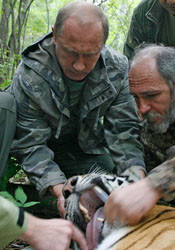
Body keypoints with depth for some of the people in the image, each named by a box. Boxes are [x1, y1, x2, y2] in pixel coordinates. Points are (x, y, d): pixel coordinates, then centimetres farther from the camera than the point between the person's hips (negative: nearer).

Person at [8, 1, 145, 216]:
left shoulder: (117, 68, -21)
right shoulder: (28, 77, -31)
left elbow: (124, 130, -20)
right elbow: (30, 145, -30)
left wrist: (137, 177, -38)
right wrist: (59, 190, -46)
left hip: (87, 147, 1)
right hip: (47, 147, 0)